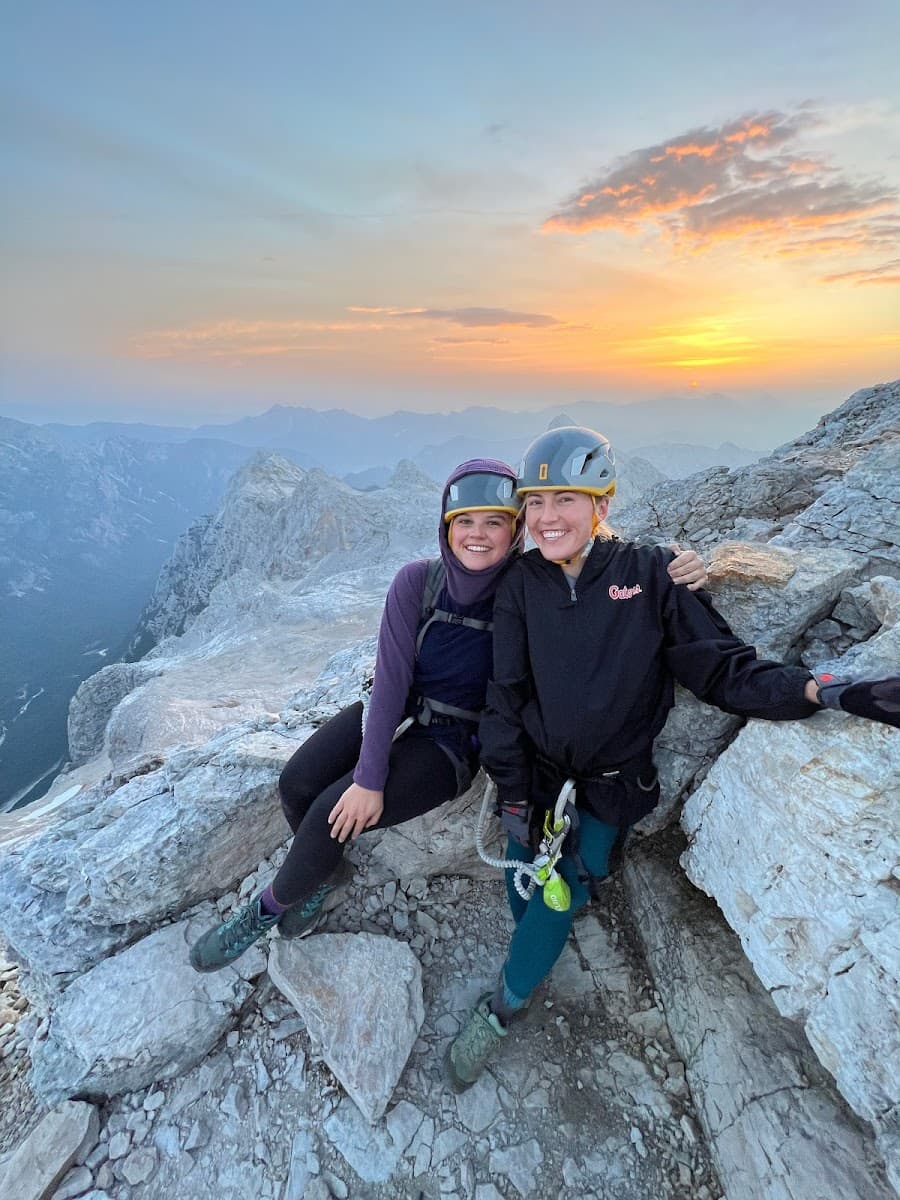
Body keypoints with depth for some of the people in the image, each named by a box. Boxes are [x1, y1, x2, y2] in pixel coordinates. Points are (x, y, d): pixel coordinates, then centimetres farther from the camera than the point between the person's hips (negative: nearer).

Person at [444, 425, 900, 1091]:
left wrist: (820, 690, -26)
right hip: (537, 770, 2)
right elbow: (507, 695, -5)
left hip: (611, 785, -1)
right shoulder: (522, 584, -7)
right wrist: (514, 793, -6)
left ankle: (499, 1011, 23)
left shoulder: (650, 574, -12)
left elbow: (721, 665, -10)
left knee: (563, 893, -3)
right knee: (526, 890, 2)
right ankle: (533, 965, 36)